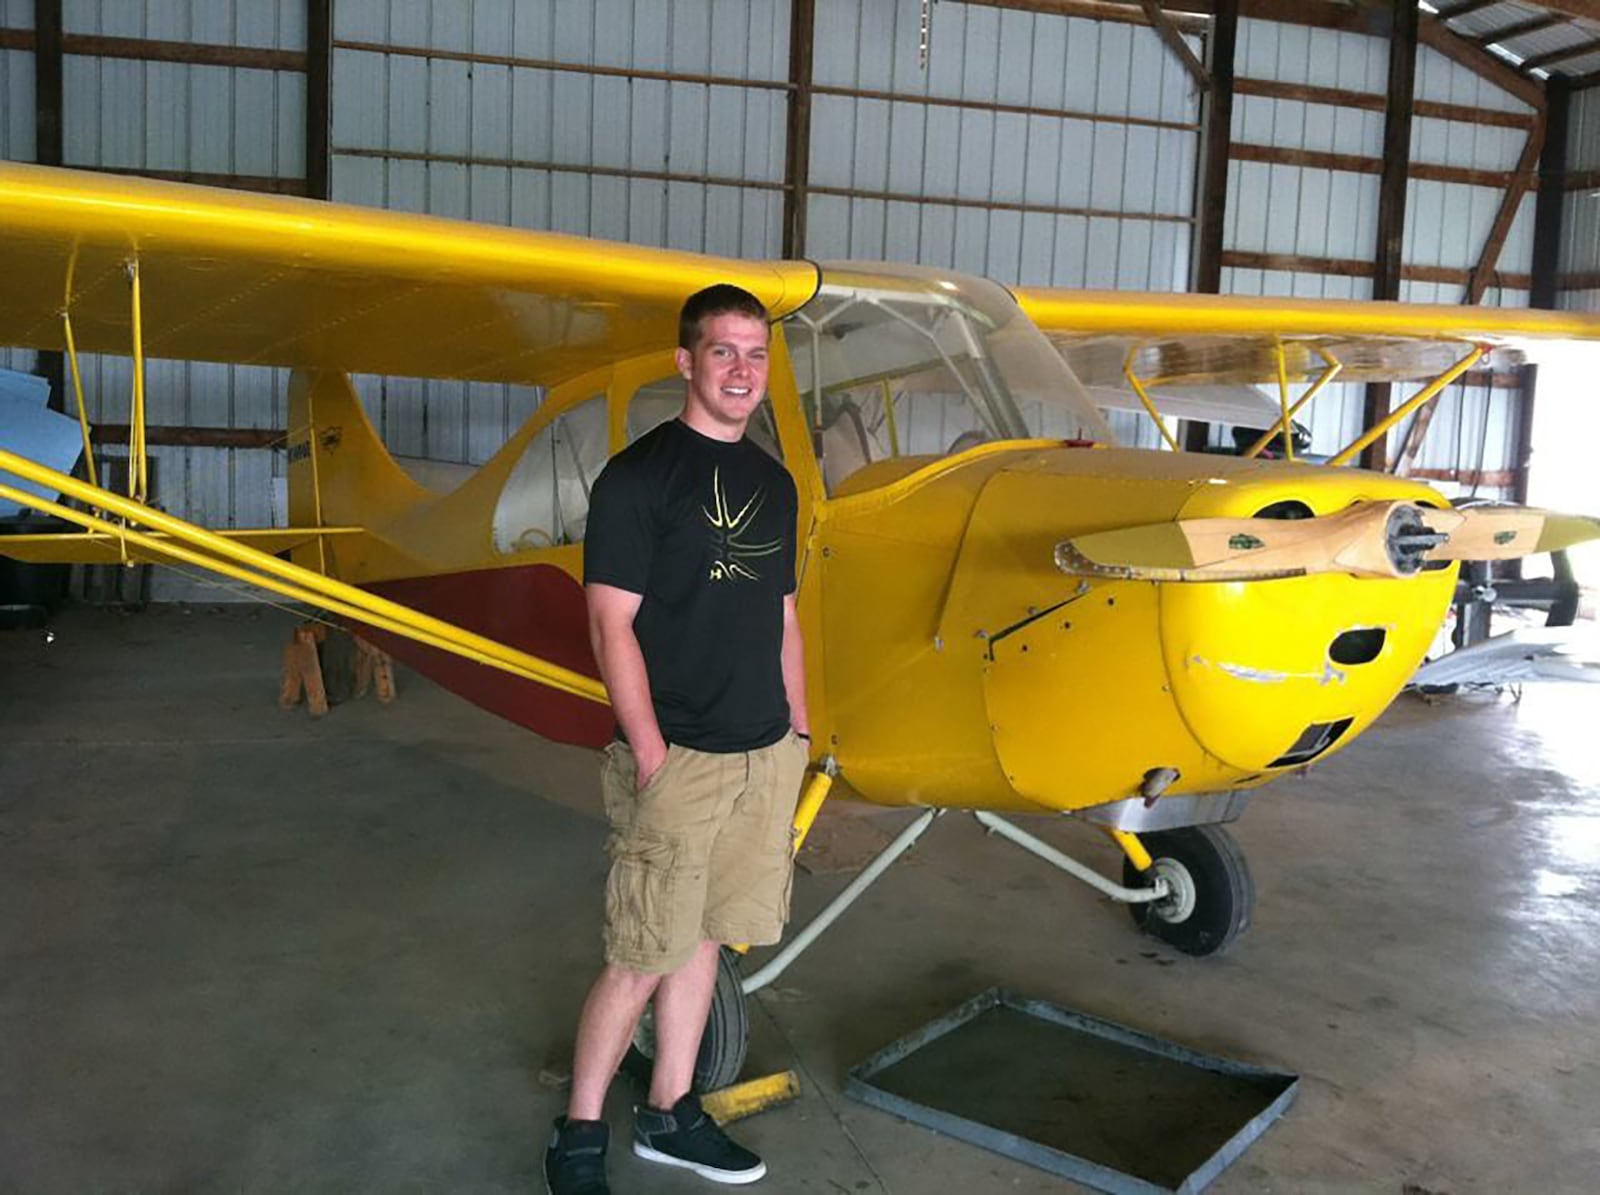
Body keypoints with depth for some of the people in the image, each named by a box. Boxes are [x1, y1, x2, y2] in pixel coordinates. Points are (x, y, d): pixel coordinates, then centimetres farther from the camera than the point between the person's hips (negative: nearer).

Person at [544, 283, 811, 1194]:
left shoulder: (773, 482, 13)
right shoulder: (639, 476, -8)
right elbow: (611, 624, -12)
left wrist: (798, 733, 14)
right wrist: (651, 753, -16)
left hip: (765, 755, 7)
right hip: (679, 758, -6)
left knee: (705, 938, 15)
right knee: (643, 957, 0)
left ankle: (670, 1114, 30)